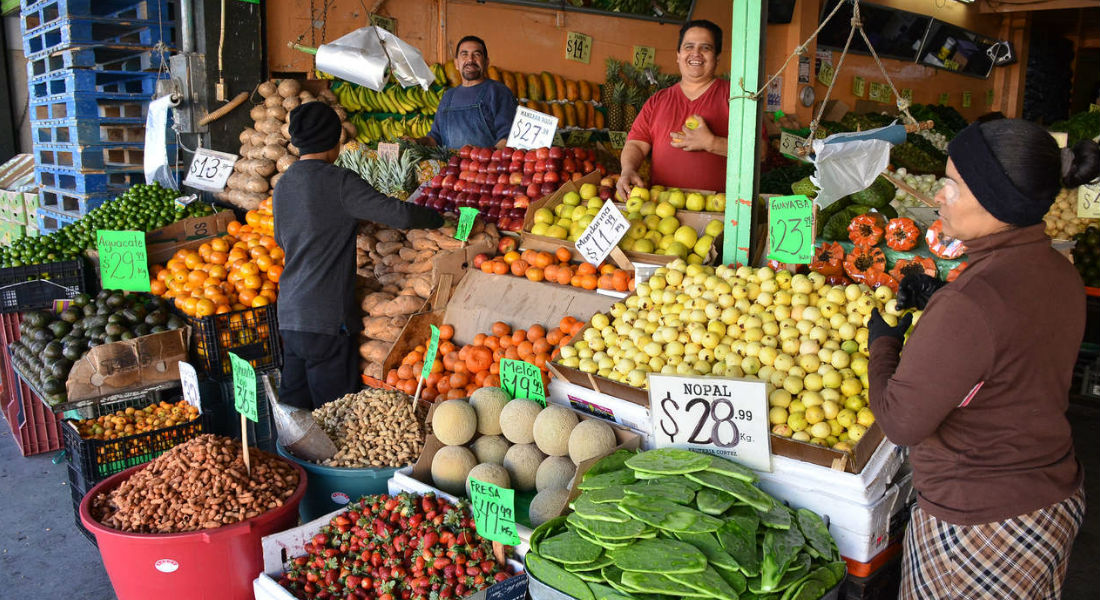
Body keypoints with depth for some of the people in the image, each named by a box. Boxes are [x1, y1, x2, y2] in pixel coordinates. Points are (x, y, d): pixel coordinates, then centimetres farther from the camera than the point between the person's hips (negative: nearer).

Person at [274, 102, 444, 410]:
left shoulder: (284, 182, 13)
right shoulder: (339, 181, -12)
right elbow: (399, 214, -19)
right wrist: (439, 218, 0)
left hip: (289, 312, 8)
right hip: (327, 315, -8)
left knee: (293, 404, 15)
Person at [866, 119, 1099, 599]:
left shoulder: (972, 302, -30)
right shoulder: (1059, 272, -2)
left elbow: (901, 422, -25)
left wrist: (883, 341, -9)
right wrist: (943, 301, 8)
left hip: (980, 527, -8)